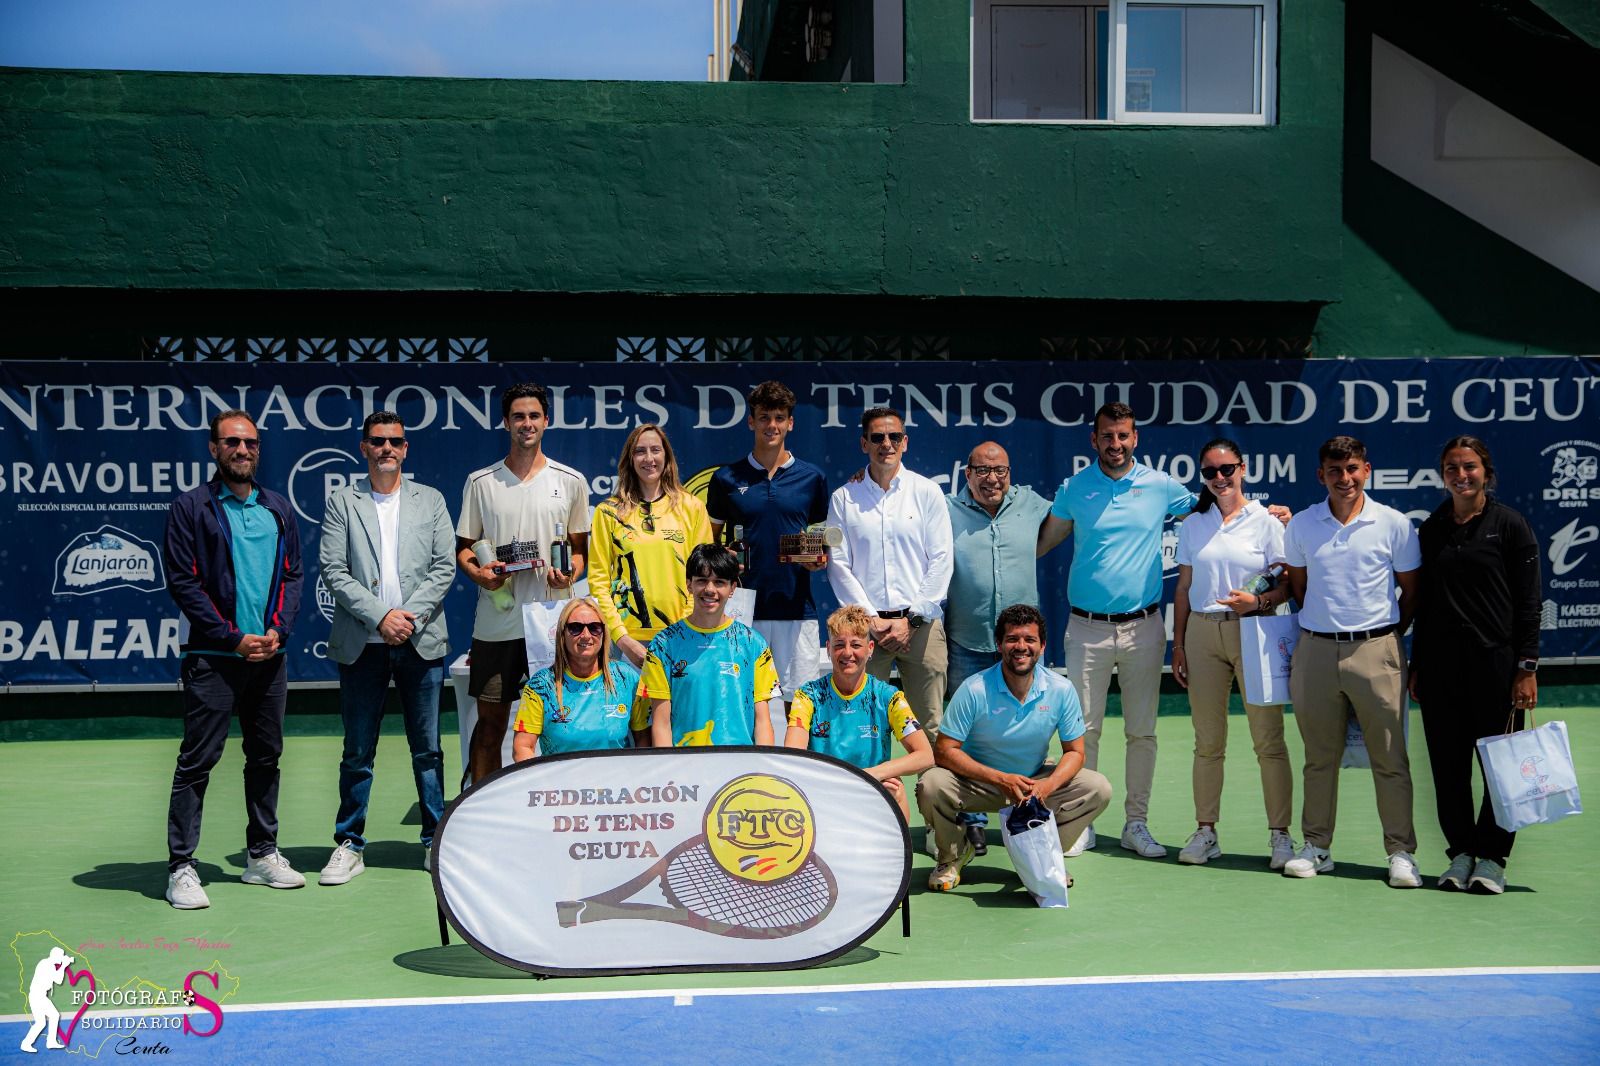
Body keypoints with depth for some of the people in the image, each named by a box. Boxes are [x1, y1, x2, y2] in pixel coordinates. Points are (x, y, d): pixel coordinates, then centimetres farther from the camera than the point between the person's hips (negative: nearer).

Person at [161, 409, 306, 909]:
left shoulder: (278, 509, 13)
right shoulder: (191, 507, -2)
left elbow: (293, 573, 12)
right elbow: (182, 581, -7)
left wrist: (278, 629, -5)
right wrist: (234, 638, -12)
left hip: (269, 655, 5)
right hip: (213, 658, -5)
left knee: (266, 755, 12)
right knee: (197, 760, -4)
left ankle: (262, 854, 23)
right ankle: (181, 867, 1)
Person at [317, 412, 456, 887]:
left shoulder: (431, 501, 11)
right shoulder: (342, 502, 7)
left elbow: (445, 567, 4)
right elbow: (334, 571, -1)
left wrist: (409, 615, -9)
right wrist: (380, 615, -12)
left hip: (421, 641, 1)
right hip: (362, 644, -1)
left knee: (427, 749, 6)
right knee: (358, 752, 4)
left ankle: (437, 840, 15)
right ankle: (349, 844, 14)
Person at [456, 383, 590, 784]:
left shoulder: (571, 482, 7)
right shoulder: (480, 482, 7)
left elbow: (581, 548, 12)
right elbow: (463, 547, 11)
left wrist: (569, 573, -10)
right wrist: (478, 572, -11)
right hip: (497, 623, 0)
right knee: (490, 721, 6)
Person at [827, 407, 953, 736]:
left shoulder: (927, 492, 7)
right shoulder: (843, 498, 8)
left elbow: (941, 561, 3)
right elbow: (839, 565, 4)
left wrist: (911, 619, -5)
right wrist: (871, 620, -5)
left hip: (921, 625, 0)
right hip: (865, 625, 0)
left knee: (929, 726, -1)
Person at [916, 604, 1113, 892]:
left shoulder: (1061, 690, -11)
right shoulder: (975, 690, -19)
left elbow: (1074, 751, -5)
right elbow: (944, 750, -19)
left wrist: (1046, 786, -26)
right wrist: (1001, 779, -30)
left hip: (1036, 781, 3)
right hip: (978, 781, -2)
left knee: (1098, 789, -18)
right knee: (931, 786, -31)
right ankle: (953, 856, 2)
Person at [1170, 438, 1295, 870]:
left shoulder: (1266, 522, 2)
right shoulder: (1192, 525, 11)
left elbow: (1287, 585, 1)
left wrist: (1258, 600, -19)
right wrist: (1177, 644, 9)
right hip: (1202, 632, 3)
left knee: (1268, 739, -3)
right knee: (1207, 741, 6)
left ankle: (1279, 834, 4)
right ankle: (1205, 831, 14)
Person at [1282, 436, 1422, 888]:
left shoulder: (1394, 524, 0)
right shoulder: (1301, 525, 6)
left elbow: (1411, 591, 8)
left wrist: (1387, 634, 6)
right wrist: (1322, 622, 10)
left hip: (1376, 651, -2)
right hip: (1316, 651, 2)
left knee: (1389, 759, 0)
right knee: (1320, 756, 9)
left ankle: (1401, 852, 7)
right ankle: (1316, 846, 18)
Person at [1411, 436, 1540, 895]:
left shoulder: (1510, 525, -1)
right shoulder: (1430, 530, 11)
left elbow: (1528, 603, -3)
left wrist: (1527, 667, -10)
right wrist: (1417, 665, 12)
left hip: (1495, 660, -4)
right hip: (1440, 663, 4)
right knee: (1448, 765, 6)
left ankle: (1492, 857, 11)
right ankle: (1460, 853, 16)